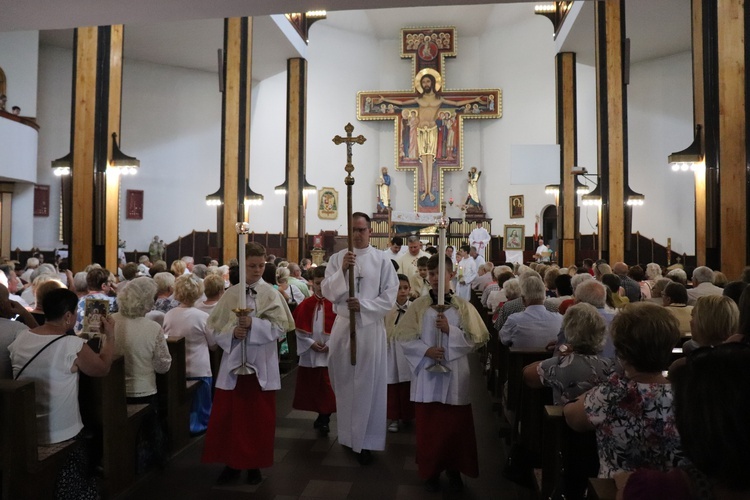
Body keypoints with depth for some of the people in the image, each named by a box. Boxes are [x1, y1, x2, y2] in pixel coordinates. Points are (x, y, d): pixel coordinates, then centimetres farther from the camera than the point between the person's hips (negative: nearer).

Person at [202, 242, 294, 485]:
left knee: (259, 418, 8)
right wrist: (232, 332, -18)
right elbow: (216, 327, 2)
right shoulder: (230, 294, 1)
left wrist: (253, 324, -22)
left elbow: (280, 327, -10)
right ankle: (231, 463, 23)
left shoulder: (271, 294, -3)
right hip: (233, 361, 2)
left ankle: (255, 465, 24)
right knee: (228, 415, 6)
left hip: (261, 364, -1)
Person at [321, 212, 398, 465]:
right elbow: (327, 292, -3)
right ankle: (347, 435, 27)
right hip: (343, 325, 2)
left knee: (369, 384, 0)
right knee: (344, 382, 10)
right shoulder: (337, 258, 5)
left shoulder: (382, 260, 0)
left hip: (371, 327, -2)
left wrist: (363, 305, -14)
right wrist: (342, 270, -17)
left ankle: (366, 440, 11)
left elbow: (390, 296, -4)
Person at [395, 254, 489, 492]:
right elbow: (404, 336, -3)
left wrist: (450, 330, -14)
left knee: (456, 425, 8)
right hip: (427, 374, 0)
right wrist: (425, 350, -16)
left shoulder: (463, 306, -1)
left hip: (454, 374, 0)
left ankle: (454, 470, 29)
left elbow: (477, 339, -3)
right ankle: (430, 471, 27)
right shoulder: (418, 306, -1)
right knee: (428, 424, 9)